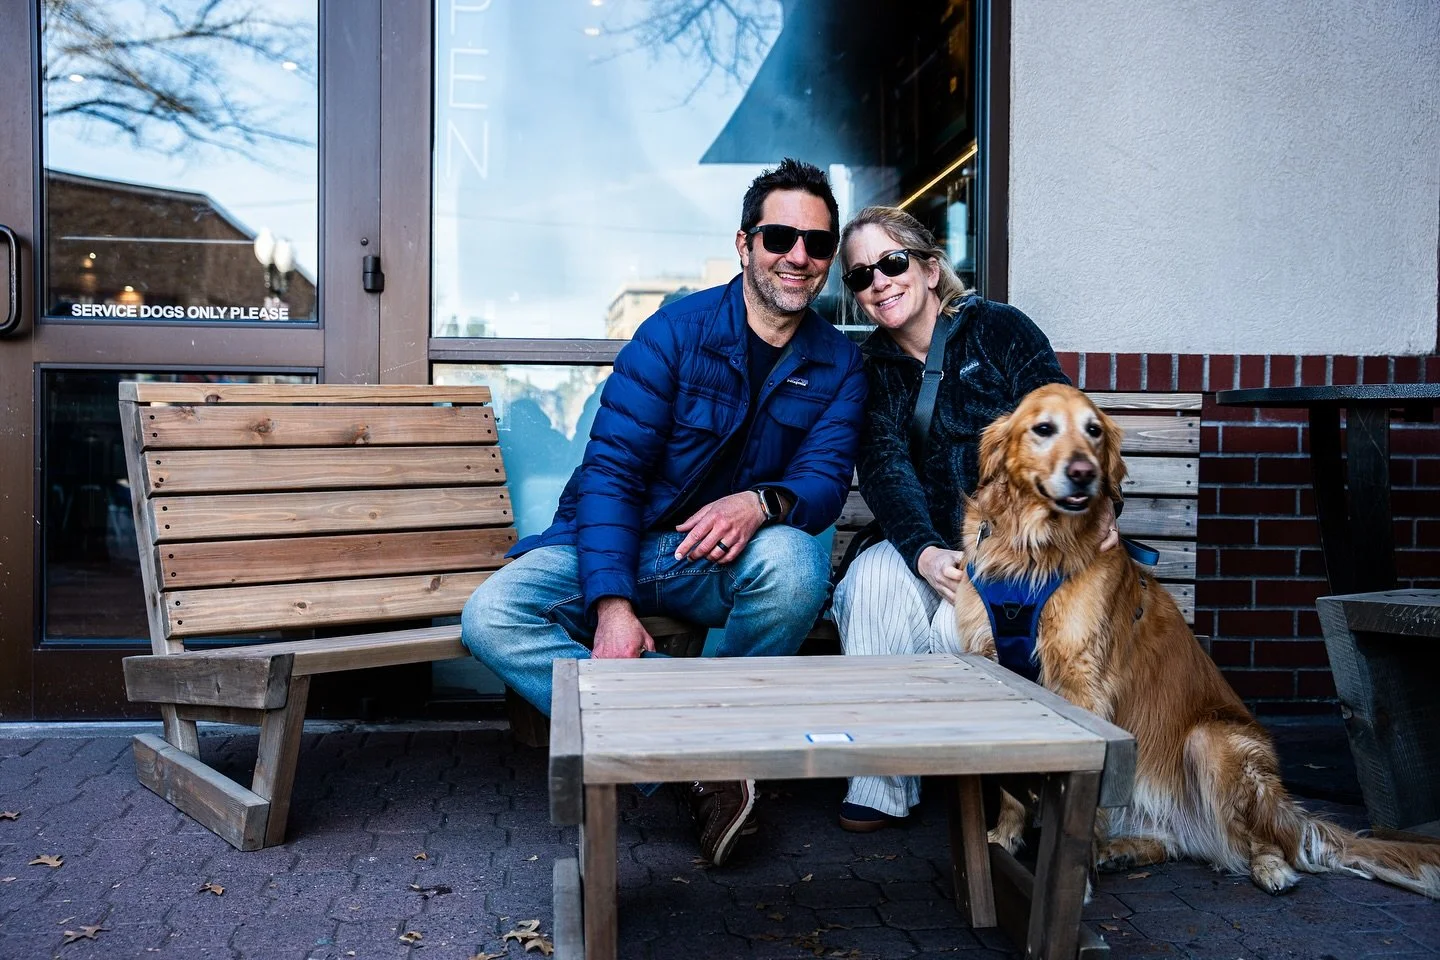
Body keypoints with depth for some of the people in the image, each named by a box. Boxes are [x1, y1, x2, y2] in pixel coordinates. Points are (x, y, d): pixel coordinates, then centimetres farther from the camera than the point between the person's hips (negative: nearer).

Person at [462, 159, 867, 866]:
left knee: (796, 559, -34)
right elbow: (609, 468, -14)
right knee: (491, 616, -25)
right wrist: (612, 604, -27)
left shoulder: (837, 364, 2)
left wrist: (763, 502, -36)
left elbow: (825, 478, -9)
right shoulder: (679, 329, -8)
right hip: (619, 547, 0)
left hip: (725, 563, 1)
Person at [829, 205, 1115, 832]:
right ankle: (879, 783, -18)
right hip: (932, 541, 3)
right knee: (871, 580, -27)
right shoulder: (870, 368, 9)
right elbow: (884, 469, -6)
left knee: (957, 623, -31)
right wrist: (925, 552, -25)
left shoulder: (998, 329, 0)